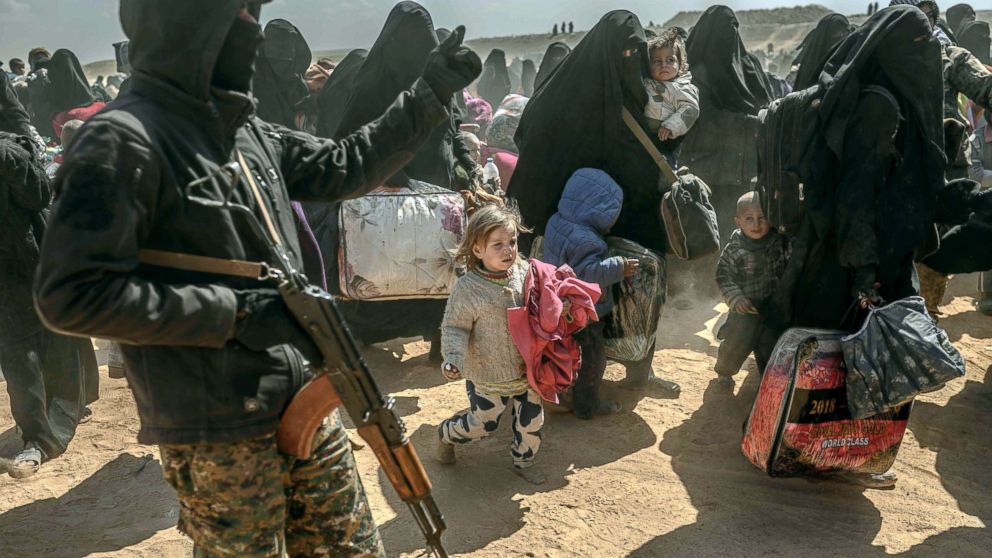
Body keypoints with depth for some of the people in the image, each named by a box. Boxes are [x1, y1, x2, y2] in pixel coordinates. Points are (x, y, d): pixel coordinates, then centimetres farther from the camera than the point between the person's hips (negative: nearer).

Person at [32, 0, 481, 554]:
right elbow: (72, 294, -21)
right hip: (221, 436, -7)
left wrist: (430, 93, 14)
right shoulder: (123, 141, -16)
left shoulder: (250, 132, 8)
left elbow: (346, 167, 18)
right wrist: (236, 312, -21)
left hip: (310, 407, 8)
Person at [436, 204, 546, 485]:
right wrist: (454, 359, -28)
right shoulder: (468, 288, -20)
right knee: (482, 424, 10)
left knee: (532, 420, 15)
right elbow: (454, 327, -13)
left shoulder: (525, 272, -7)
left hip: (527, 369, 4)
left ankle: (523, 461, 42)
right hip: (488, 375, -4)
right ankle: (446, 433, 42)